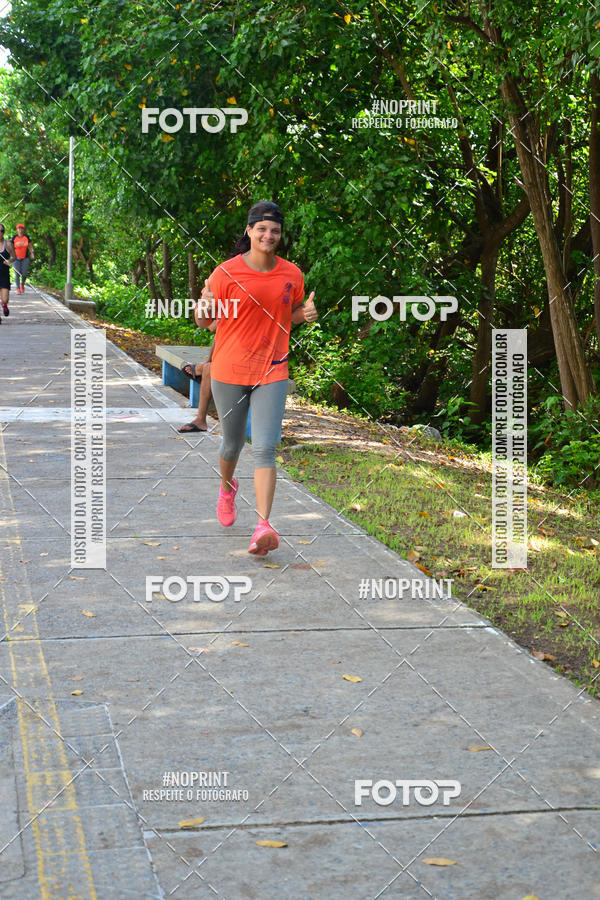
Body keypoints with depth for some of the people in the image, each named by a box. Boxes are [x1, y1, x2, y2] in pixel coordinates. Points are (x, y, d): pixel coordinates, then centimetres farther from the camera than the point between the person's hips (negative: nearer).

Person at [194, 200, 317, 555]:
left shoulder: (292, 274, 2)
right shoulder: (226, 272, -8)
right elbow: (203, 321, -2)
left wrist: (307, 314, -4)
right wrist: (204, 306, -26)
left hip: (272, 373, 1)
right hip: (230, 371, -1)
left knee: (265, 450, -11)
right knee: (233, 444, 15)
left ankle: (263, 526, -16)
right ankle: (227, 487, 49)